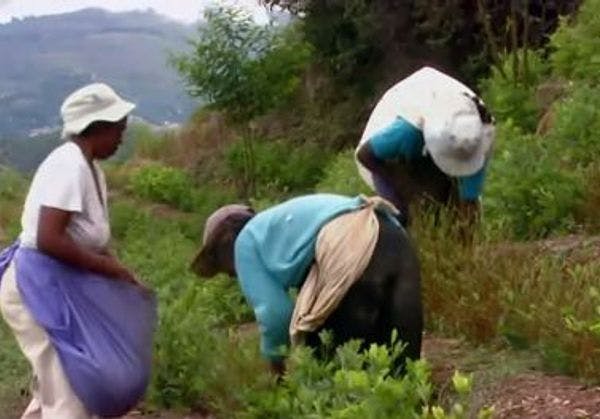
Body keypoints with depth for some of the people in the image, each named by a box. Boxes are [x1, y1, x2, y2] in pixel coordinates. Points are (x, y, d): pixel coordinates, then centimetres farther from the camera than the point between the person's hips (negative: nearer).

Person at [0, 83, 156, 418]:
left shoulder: (89, 167, 10)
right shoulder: (70, 165, -20)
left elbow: (90, 240, 14)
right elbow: (48, 240, -28)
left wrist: (118, 271, -1)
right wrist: (108, 267, -19)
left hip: (59, 284, 10)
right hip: (39, 286, -10)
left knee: (59, 385, 21)